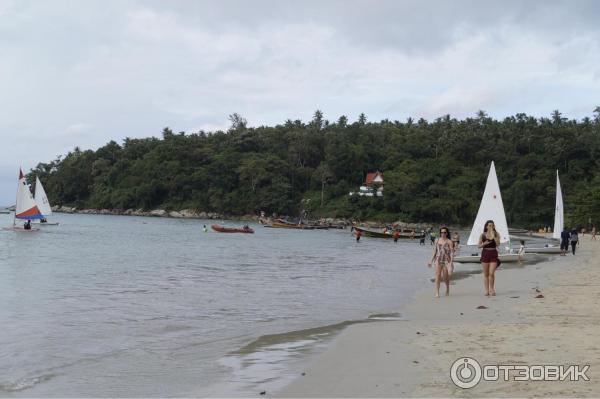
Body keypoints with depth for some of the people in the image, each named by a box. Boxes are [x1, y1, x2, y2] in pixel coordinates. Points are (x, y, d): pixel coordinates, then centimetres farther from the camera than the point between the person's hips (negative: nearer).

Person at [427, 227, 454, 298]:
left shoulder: (449, 241, -2)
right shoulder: (437, 240, 8)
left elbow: (452, 252, -6)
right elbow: (434, 251, 12)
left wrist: (451, 262, -15)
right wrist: (431, 261, 9)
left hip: (446, 260, -2)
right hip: (438, 260, 2)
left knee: (446, 277, 7)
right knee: (437, 275, -11)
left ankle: (447, 288, 36)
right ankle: (437, 293, -12)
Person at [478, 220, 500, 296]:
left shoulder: (496, 234, 4)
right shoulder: (483, 235, 4)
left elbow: (498, 244, -10)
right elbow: (478, 246, 4)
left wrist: (493, 236, -17)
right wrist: (484, 244, -14)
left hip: (493, 254, -1)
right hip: (485, 254, 1)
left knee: (491, 273, -10)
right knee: (486, 274, 4)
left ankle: (491, 289, 6)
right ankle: (486, 290, 10)